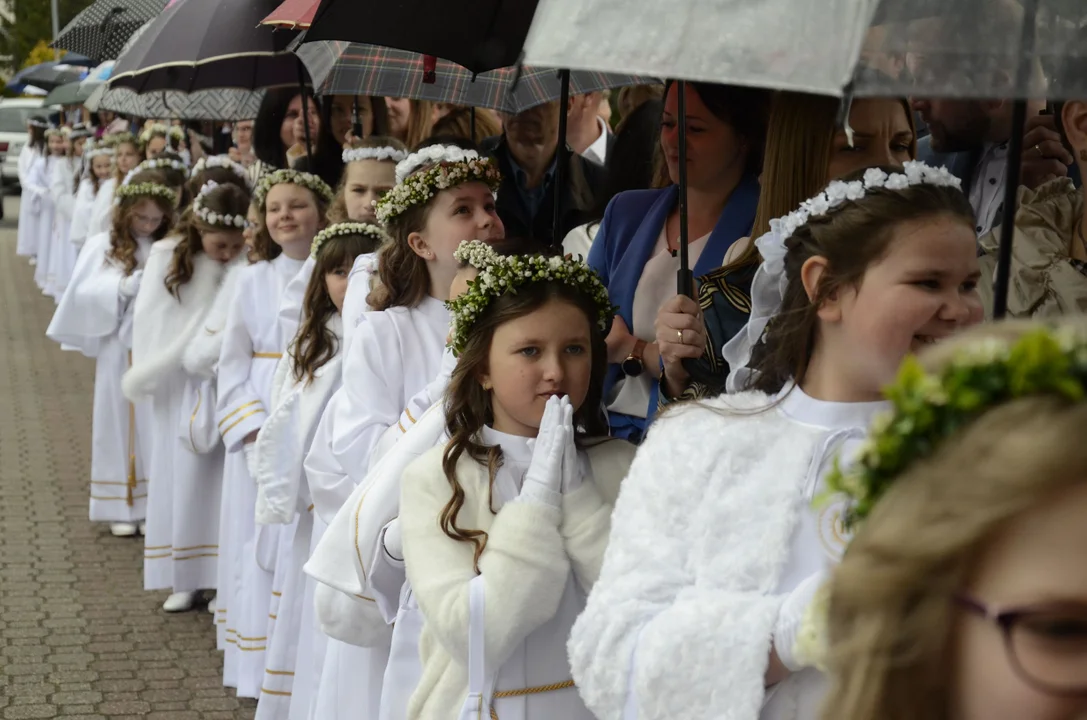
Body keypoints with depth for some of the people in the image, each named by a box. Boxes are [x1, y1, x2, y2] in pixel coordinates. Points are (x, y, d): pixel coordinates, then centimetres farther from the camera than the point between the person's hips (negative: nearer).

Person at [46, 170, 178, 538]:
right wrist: (123, 287, -16)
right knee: (119, 423, 8)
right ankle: (123, 507, 17)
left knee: (157, 427, 4)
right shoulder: (102, 246, 1)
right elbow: (84, 295, -5)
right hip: (119, 350, 0)